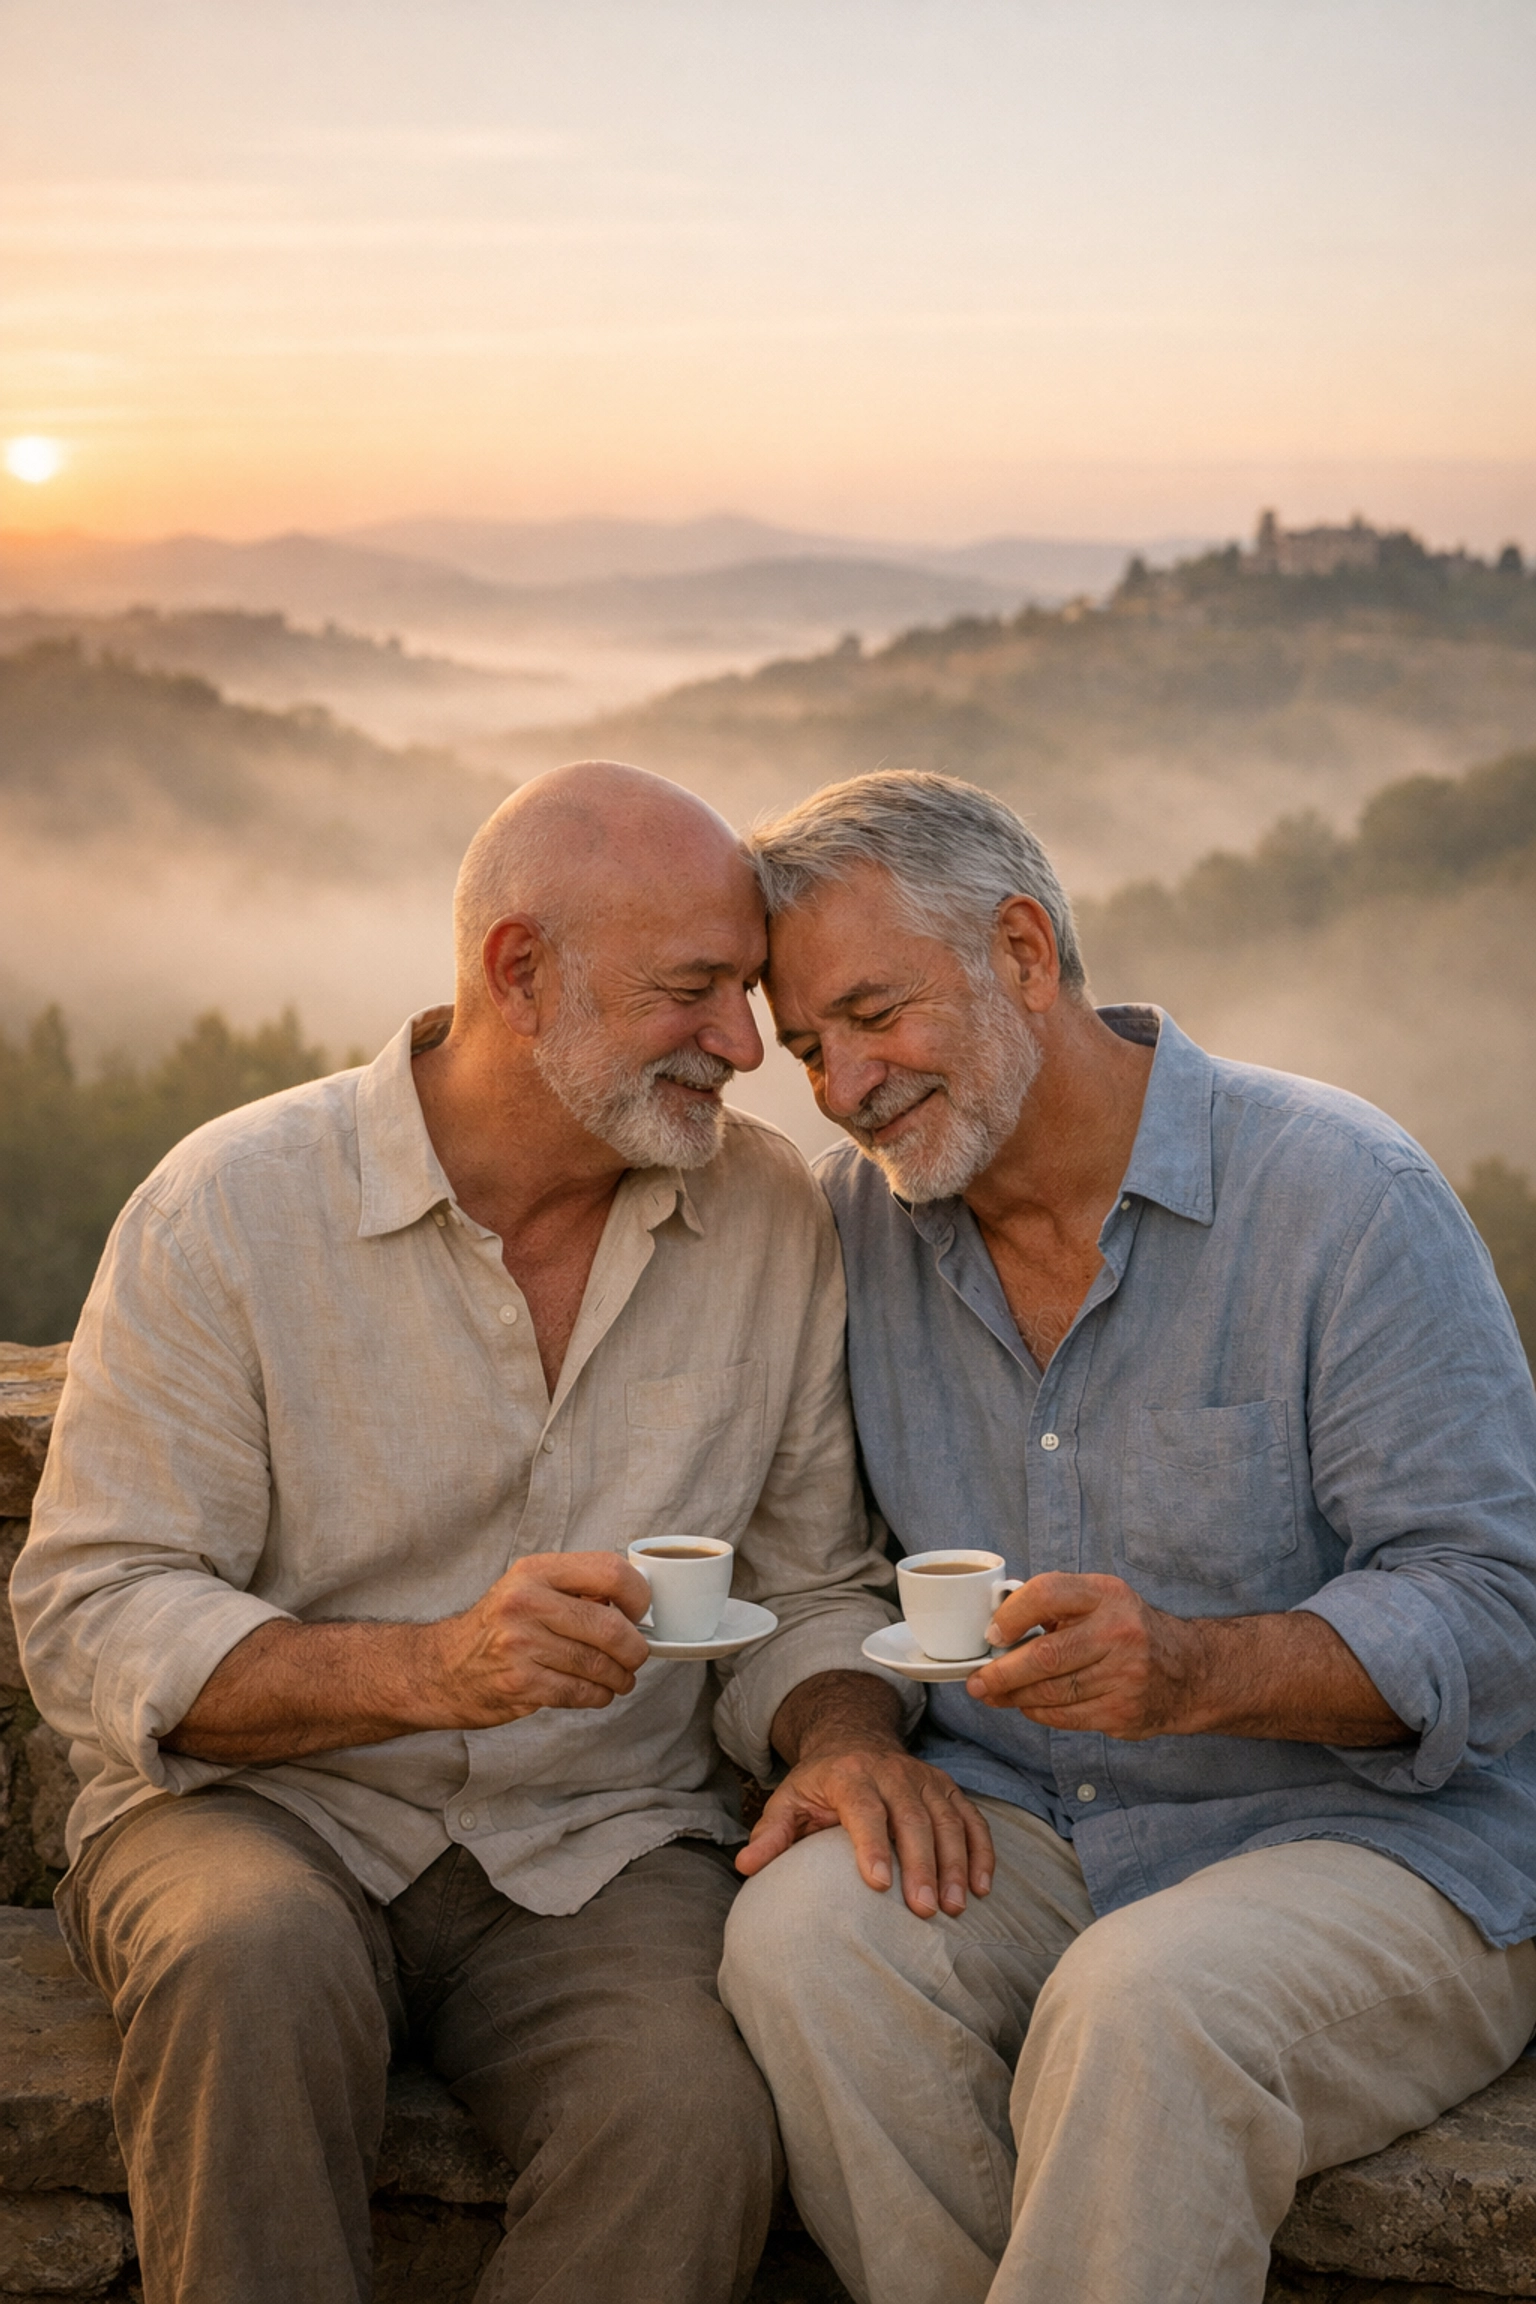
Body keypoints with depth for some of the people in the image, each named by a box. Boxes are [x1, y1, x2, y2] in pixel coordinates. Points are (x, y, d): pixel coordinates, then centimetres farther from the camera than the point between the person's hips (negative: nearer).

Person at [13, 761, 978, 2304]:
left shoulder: (773, 1219, 2)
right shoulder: (230, 1207, -8)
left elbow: (807, 1589, 11)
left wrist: (842, 1738, -13)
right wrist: (429, 1668, -27)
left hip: (602, 1843, 2)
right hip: (263, 1810, -1)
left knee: (695, 2127, -29)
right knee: (260, 1953, -36)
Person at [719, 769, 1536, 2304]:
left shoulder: (1342, 1195, -11)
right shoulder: (851, 1223, 5)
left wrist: (1199, 1670, -32)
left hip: (1375, 1835, -4)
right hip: (1015, 1829, 4)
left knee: (1146, 2003, -35)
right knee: (801, 1930, -26)